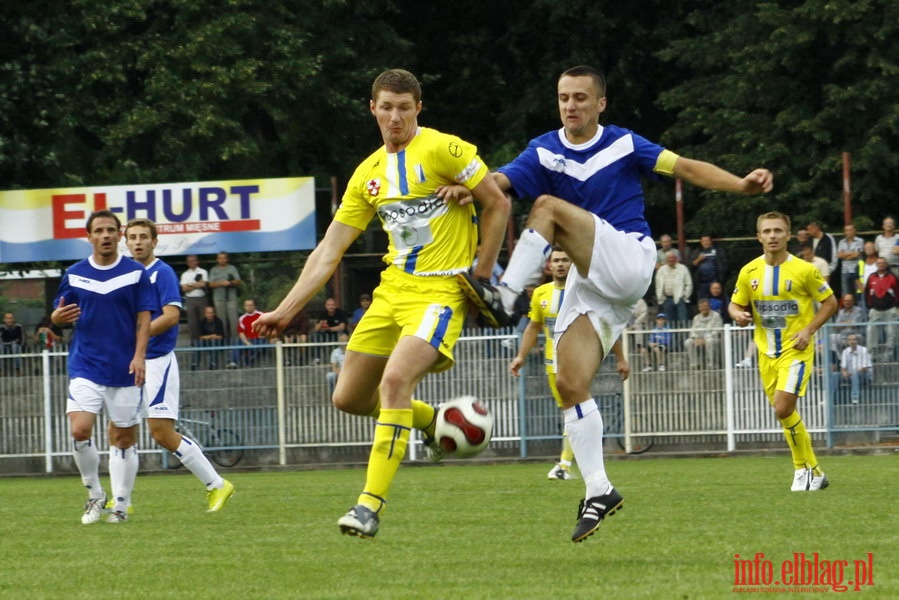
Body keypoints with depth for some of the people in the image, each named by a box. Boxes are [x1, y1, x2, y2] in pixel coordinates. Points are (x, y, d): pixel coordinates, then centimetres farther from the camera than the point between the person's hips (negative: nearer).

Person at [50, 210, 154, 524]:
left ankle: (120, 504, 14)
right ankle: (95, 495, 5)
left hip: (124, 369, -1)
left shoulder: (136, 273, 0)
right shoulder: (74, 275, 5)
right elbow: (60, 315, 11)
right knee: (80, 430, -15)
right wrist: (58, 317, -14)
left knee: (123, 437, 3)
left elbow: (144, 318, -1)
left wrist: (139, 356, -14)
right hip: (85, 367, 1)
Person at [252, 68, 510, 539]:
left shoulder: (441, 149, -7)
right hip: (393, 288, 7)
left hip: (441, 291, -7)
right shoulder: (368, 174, 11)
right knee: (348, 398, 7)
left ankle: (372, 503, -24)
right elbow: (328, 252, 12)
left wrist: (482, 274, -6)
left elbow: (498, 204, -3)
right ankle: (432, 421, 35)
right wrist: (284, 312, 7)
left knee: (395, 379, -27)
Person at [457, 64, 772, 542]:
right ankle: (598, 492, -1)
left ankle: (504, 299, -28)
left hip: (629, 258, -4)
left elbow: (687, 168, 2)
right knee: (570, 384, -8)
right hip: (588, 280, 4)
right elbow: (501, 180, -9)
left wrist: (741, 184, -14)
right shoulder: (545, 152, 8)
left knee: (548, 207, -24)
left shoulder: (623, 145, 3)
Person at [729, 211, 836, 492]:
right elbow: (736, 305, 13)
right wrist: (739, 315, -12)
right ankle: (811, 471, 22)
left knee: (783, 408, -18)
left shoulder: (804, 270, -10)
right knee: (784, 413, 8)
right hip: (766, 352, 5)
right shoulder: (749, 272, 1)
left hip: (796, 350, -5)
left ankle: (806, 469, -3)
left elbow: (830, 302, -1)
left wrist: (809, 330, -14)